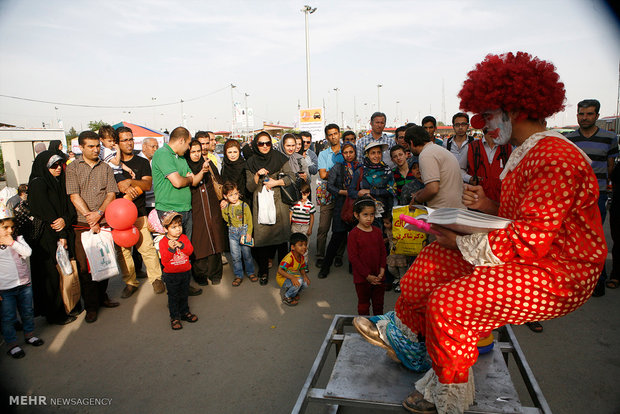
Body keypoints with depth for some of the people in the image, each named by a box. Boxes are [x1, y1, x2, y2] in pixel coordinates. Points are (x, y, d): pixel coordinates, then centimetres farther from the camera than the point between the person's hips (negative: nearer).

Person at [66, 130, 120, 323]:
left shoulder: (106, 168, 10)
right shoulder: (73, 168, 2)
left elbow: (112, 193, 3)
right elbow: (74, 196, -6)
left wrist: (99, 213, -13)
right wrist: (91, 219, -12)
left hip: (105, 222, 3)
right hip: (82, 224, -2)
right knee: (85, 266, -1)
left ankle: (102, 296, 26)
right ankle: (91, 306, 9)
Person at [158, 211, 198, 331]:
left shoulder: (184, 238, -1)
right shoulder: (163, 242, -12)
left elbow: (190, 251, -11)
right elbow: (164, 259, -19)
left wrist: (181, 245, -27)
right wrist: (170, 249, -34)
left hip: (185, 272, 4)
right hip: (171, 275, -3)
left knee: (184, 294, 18)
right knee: (173, 297, 6)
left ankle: (184, 312, 34)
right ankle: (175, 317, 18)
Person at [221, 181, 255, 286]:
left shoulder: (244, 205, -8)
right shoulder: (227, 206, 3)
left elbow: (249, 220, -5)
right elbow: (227, 219, 12)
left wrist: (249, 233, -10)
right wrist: (223, 209, -2)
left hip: (244, 230, -3)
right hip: (232, 232, 3)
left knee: (247, 254, 5)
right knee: (235, 256, 5)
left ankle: (251, 273, 23)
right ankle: (238, 275, 18)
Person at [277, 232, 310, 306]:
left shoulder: (302, 257, -4)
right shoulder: (289, 258, -30)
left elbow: (302, 269, 8)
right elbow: (280, 270, -32)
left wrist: (305, 276, -14)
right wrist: (292, 277, -40)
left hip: (293, 276, 8)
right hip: (282, 278, -8)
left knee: (306, 283, -14)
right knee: (299, 281, -31)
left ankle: (286, 290, 10)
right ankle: (286, 297, -7)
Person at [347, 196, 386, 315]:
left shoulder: (377, 231, 3)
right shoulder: (354, 234, -13)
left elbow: (383, 252, 8)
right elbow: (353, 257, -15)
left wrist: (382, 269, -6)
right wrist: (367, 275, -16)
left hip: (378, 276, 5)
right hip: (362, 278, -4)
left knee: (378, 304, 19)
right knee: (364, 304, 13)